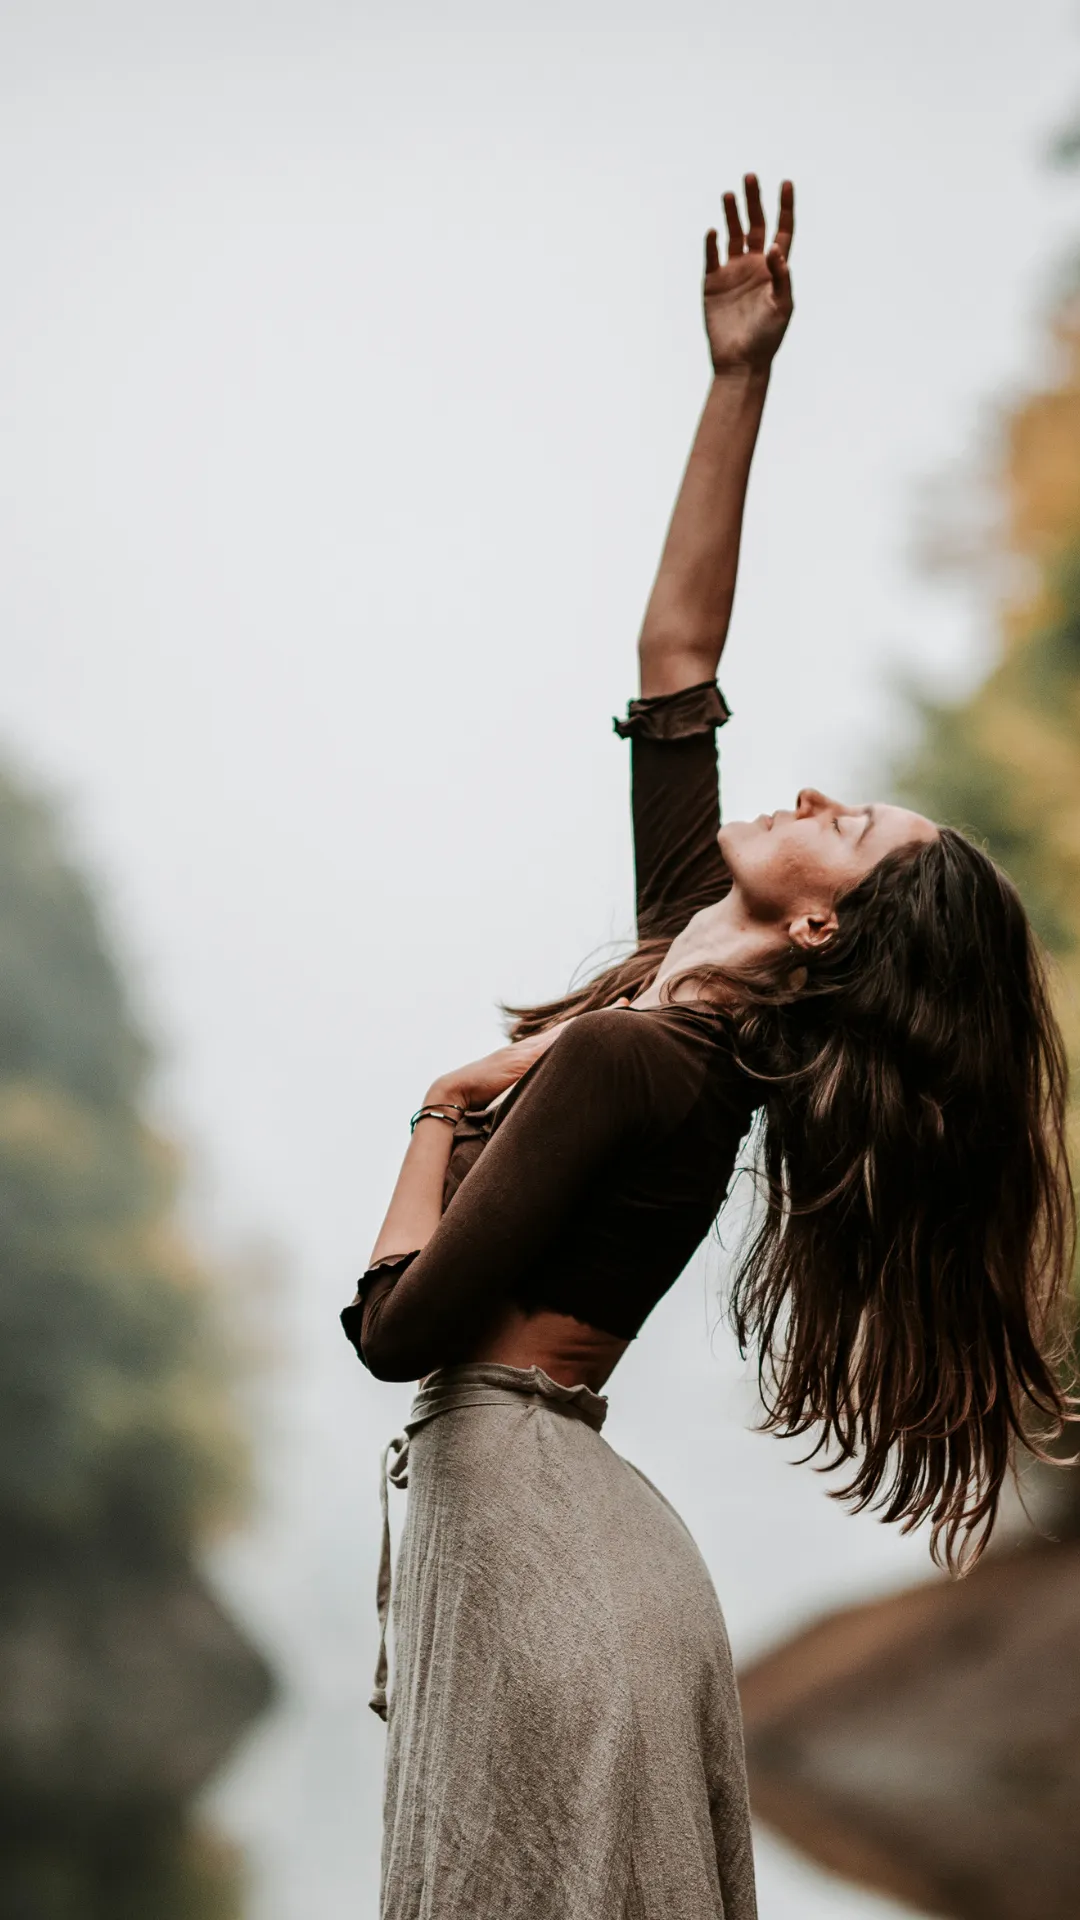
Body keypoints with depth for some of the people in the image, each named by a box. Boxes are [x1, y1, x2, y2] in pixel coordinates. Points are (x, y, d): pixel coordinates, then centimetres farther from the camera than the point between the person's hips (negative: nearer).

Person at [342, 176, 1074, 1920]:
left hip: (522, 1513, -9)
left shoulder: (621, 1062, -19)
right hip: (542, 1509, 9)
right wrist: (739, 380, 9)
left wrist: (441, 1121, -3)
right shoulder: (684, 975, 4)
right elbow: (675, 653, 12)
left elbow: (395, 1329, -18)